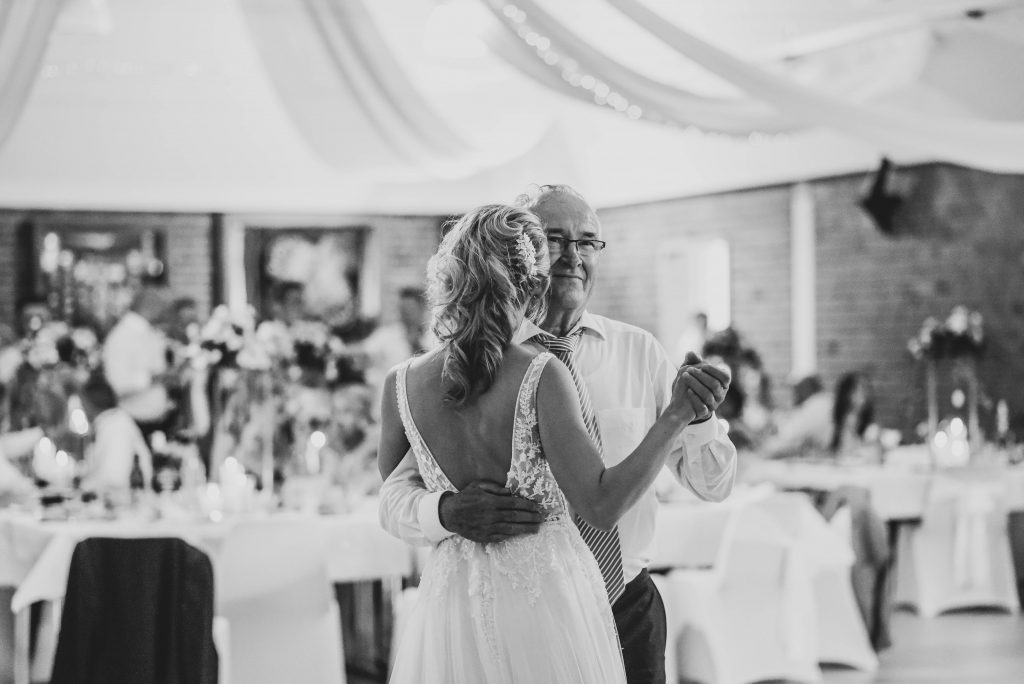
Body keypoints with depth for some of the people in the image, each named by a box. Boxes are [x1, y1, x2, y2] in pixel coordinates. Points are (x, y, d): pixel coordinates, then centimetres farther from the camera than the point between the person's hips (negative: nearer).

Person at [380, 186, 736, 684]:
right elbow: (396, 497, -12)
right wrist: (448, 510, -35)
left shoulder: (639, 352, 0)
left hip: (630, 610, 2)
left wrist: (696, 416, -21)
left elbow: (713, 485, 0)